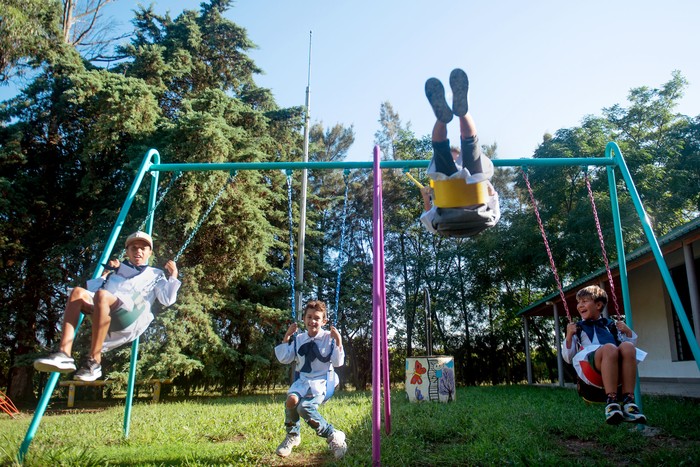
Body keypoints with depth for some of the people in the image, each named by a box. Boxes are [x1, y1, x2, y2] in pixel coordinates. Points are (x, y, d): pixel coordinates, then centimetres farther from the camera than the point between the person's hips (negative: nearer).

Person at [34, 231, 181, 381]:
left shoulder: (155, 274, 27)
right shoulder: (117, 270, 36)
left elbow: (167, 300, 13)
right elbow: (92, 290, 28)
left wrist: (173, 275, 8)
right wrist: (106, 273, 24)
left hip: (132, 317, -4)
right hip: (105, 313, 4)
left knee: (102, 295, -34)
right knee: (78, 292, -24)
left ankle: (94, 362, -32)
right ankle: (64, 354, -33)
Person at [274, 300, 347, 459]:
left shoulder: (329, 338, -4)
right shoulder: (298, 339, 8)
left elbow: (338, 362, -8)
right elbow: (284, 359, 8)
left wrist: (338, 341, -17)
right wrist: (287, 337, 4)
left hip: (322, 381, -4)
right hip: (303, 380, 4)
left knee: (305, 407, -31)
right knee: (291, 400, -29)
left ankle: (334, 436, -9)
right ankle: (292, 436, 2)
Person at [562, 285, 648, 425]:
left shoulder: (611, 325, 29)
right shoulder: (577, 328, 25)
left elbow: (631, 347, 29)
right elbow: (568, 358, 15)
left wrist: (628, 332, 14)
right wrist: (569, 336, 1)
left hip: (618, 371, 3)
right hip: (591, 368, -2)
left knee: (627, 347, -30)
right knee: (609, 348, -34)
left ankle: (628, 401, -30)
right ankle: (611, 401, -36)